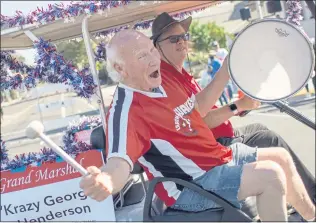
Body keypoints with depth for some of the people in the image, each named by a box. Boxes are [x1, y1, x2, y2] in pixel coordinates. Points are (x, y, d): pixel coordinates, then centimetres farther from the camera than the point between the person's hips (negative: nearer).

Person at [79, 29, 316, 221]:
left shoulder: (163, 81, 3)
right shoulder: (126, 110, -25)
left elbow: (196, 108, 19)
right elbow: (119, 164, -38)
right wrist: (106, 182, -62)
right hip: (193, 186, -9)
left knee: (281, 157, 18)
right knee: (270, 175, -24)